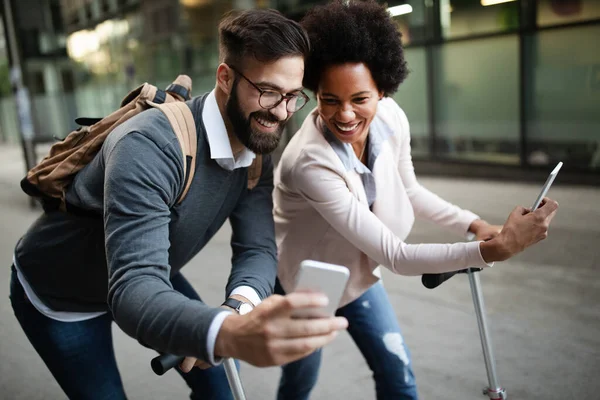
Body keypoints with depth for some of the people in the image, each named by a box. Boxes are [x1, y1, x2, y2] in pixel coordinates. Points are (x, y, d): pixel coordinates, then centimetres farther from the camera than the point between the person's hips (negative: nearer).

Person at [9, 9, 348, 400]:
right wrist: (229, 333, -66)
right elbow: (132, 289, -46)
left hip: (147, 277, 6)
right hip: (58, 294, -6)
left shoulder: (257, 150, -14)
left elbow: (258, 246, -18)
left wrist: (242, 301, -42)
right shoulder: (149, 146, -38)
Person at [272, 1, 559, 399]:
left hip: (357, 269, 5)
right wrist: (496, 249, -39)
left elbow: (409, 191, 1)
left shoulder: (391, 116, -19)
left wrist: (476, 224, -9)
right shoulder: (310, 162, -39)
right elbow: (394, 256, -36)